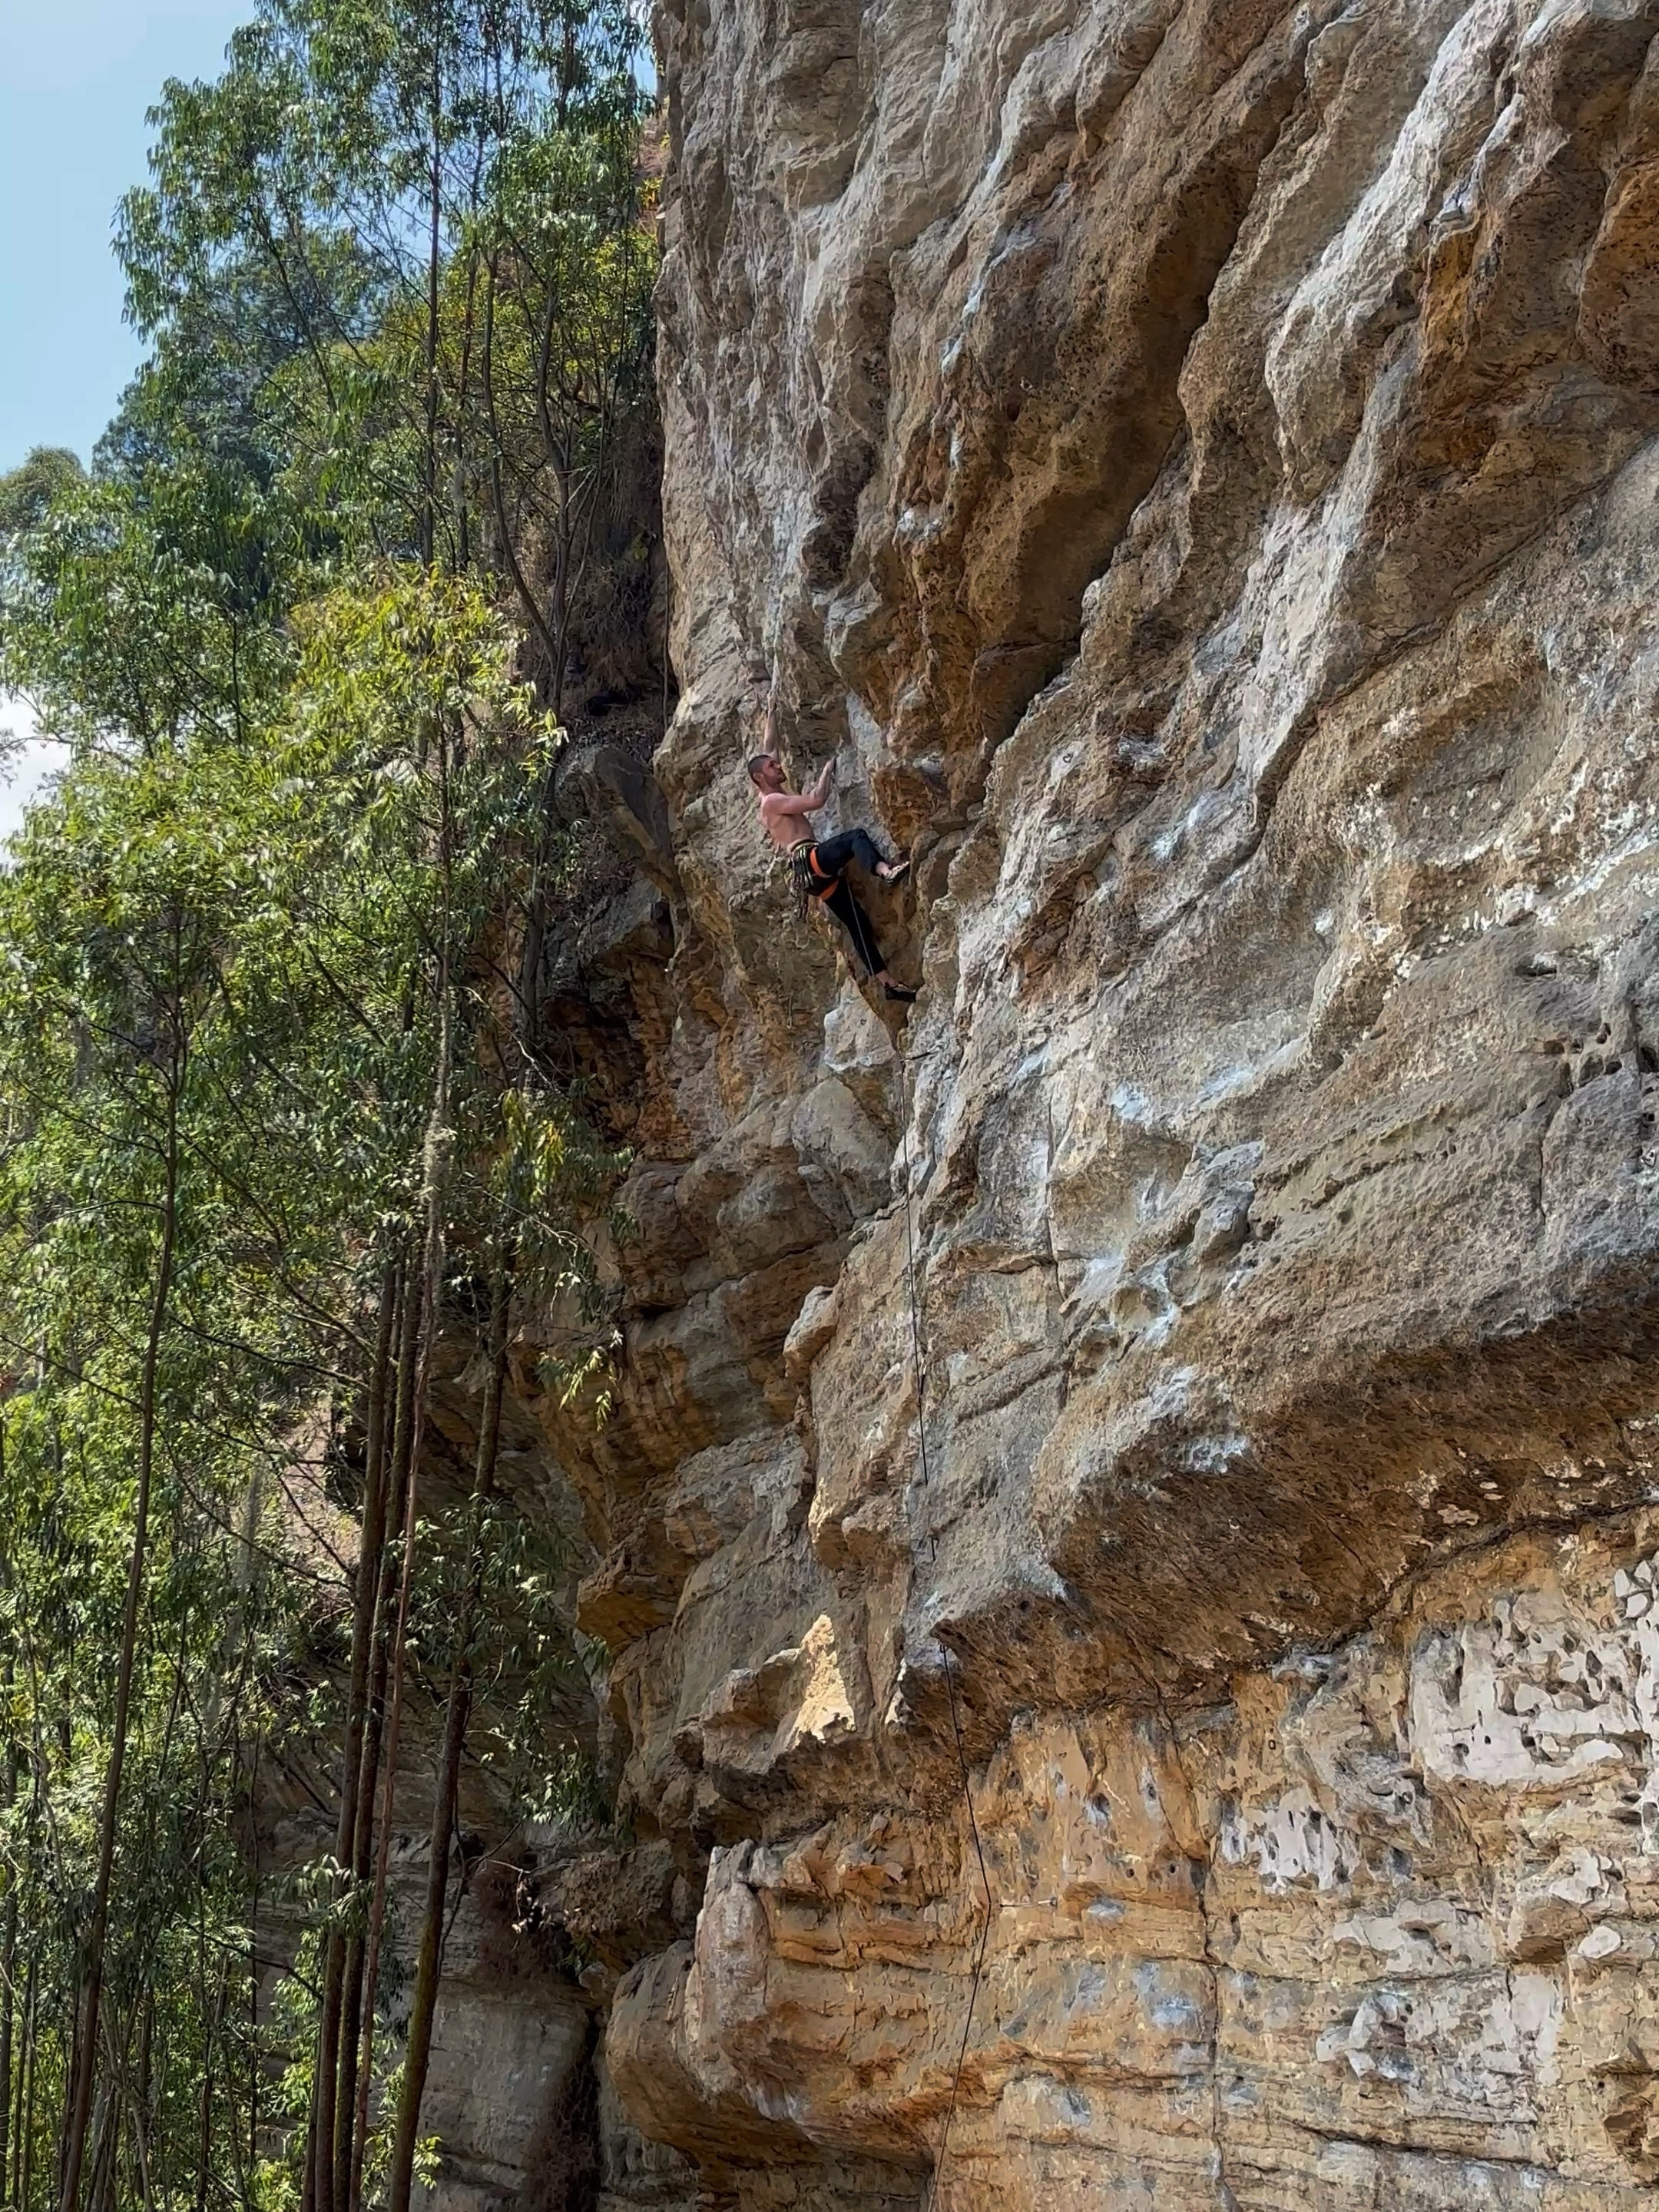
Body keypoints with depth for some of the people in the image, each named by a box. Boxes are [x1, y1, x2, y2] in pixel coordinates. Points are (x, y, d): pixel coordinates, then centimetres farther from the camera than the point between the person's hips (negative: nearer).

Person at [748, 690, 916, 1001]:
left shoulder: (773, 795, 23)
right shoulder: (771, 801, -5)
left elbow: (767, 749, 33)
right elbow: (816, 801, -16)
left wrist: (772, 713, 37)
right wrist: (827, 770, -3)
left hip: (817, 871, 10)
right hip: (808, 859, -10)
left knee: (857, 922, 5)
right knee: (856, 836, -30)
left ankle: (886, 982, 3)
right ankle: (885, 869, -61)